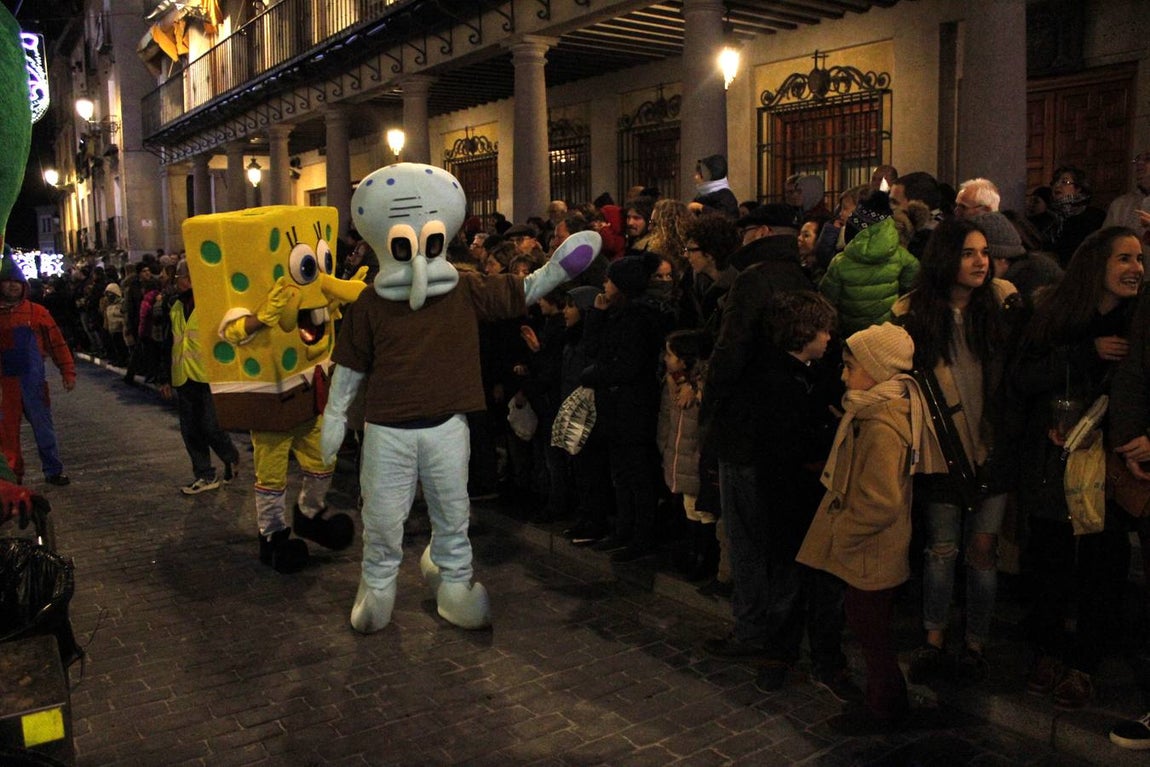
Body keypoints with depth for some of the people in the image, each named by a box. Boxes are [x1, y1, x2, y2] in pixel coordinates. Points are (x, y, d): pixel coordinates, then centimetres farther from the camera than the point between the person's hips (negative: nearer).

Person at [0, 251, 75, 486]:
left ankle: (53, 470, 16)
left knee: (43, 426, 7)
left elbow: (57, 342, 1)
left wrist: (68, 372, -3)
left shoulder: (37, 312, 0)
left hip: (33, 380, -1)